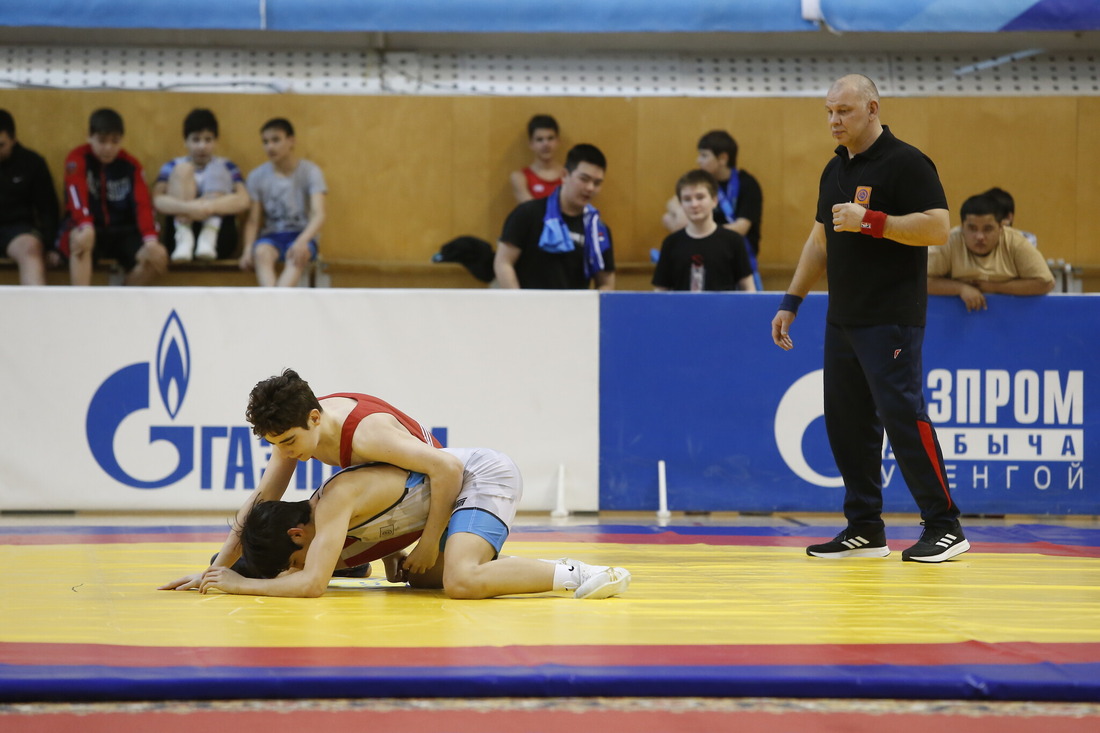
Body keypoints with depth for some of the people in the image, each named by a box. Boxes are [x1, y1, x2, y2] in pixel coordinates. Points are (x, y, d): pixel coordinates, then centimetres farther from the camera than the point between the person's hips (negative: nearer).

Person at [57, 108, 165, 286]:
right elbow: (77, 196, -22)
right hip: (90, 229, -3)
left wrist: (151, 239, -27)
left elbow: (143, 204, -8)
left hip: (122, 231, 3)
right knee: (81, 239, -39)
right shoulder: (78, 159, -4)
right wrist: (86, 227, -42)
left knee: (158, 257, -22)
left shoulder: (130, 165, 4)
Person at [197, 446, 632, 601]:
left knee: (460, 583, -28)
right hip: (461, 480, 10)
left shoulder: (334, 501, -21)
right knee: (418, 577, 14)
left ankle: (573, 575, -24)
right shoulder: (333, 524, 7)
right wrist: (215, 575, 5)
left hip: (485, 474, -10)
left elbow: (311, 584, -30)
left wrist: (240, 585, -19)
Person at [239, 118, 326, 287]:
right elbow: (253, 221, 3)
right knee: (261, 251, -34)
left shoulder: (310, 172, -3)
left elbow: (319, 214, -15)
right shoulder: (257, 176, 5)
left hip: (302, 235, -2)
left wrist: (302, 241, -34)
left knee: (298, 255, -37)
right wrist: (248, 249, -17)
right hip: (271, 236, 2)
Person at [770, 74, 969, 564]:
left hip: (891, 320, -8)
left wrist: (870, 221, -20)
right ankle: (864, 530, 14)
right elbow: (820, 240, 25)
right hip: (841, 319, 8)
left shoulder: (905, 164, -8)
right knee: (846, 422, 7)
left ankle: (944, 527, -6)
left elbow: (937, 228, -17)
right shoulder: (836, 170, 17)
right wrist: (791, 301, 21)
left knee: (902, 414, -12)